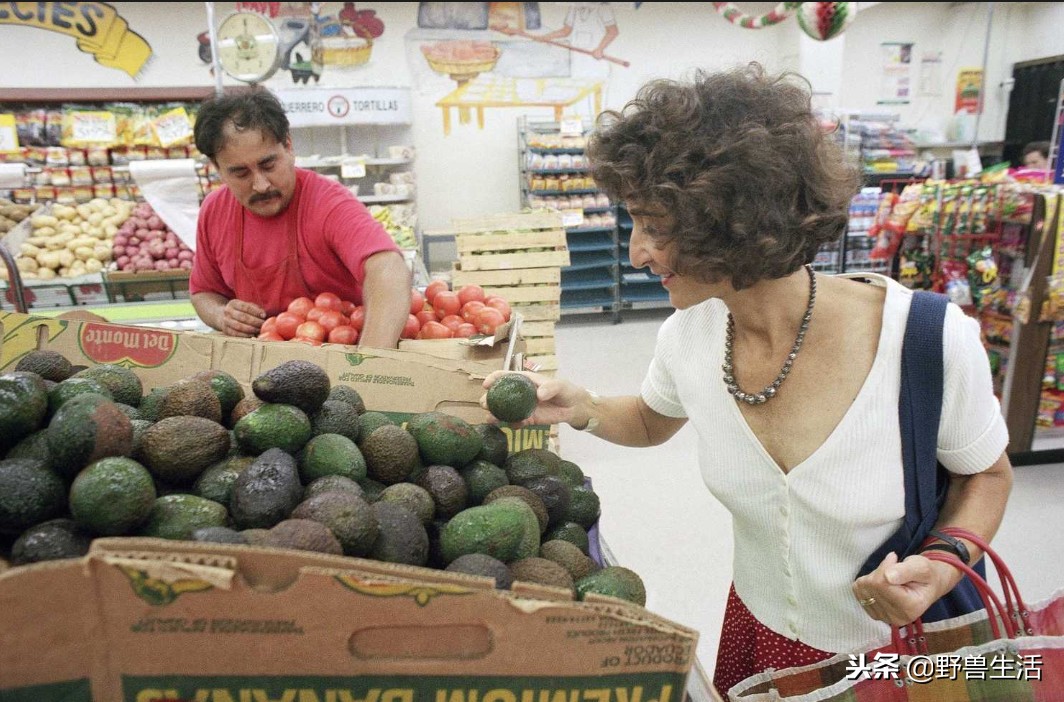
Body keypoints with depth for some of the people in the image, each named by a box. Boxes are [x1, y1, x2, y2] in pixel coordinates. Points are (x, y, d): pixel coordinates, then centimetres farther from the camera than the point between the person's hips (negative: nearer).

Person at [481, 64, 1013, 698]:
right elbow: (652, 421, 6)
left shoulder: (935, 341, -28)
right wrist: (582, 409, -14)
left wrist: (946, 562, -26)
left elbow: (987, 475, -7)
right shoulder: (689, 335, -16)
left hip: (907, 648, -3)